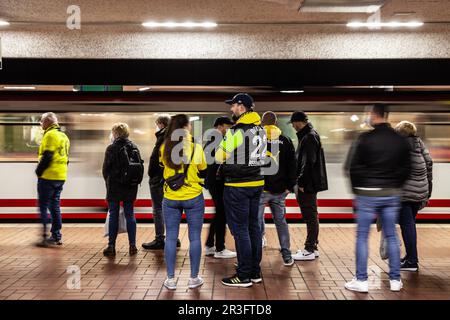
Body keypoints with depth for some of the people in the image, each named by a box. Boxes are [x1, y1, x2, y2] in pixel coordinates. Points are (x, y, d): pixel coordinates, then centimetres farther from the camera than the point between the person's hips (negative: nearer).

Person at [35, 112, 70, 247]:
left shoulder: (50, 135, -12)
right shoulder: (64, 136, 16)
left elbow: (47, 156, -19)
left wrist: (38, 171, -8)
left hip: (48, 176, -9)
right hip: (61, 176, 9)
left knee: (43, 206, -2)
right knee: (55, 206, 14)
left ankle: (45, 236, -4)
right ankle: (56, 236, 16)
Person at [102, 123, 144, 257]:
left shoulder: (111, 148, -9)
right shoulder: (134, 148, 3)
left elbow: (105, 169, -7)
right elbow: (141, 167, 3)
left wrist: (109, 181, 11)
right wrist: (134, 182, 11)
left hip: (114, 187, -3)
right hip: (131, 188, 4)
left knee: (113, 215, 3)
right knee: (130, 215, 9)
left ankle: (111, 246, 5)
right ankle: (132, 246, 10)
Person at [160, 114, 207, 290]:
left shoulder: (164, 148, -4)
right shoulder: (196, 147, -10)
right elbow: (203, 172, 2)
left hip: (170, 199, 2)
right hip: (193, 198, -2)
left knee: (171, 237, 9)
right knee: (194, 237, 7)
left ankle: (171, 279, 13)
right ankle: (194, 278, 14)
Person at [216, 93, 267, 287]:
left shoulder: (237, 131, -14)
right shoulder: (260, 129, 9)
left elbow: (219, 156, -11)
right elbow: (264, 156, 13)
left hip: (238, 186, -8)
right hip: (256, 183, 8)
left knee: (240, 229, -1)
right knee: (253, 226, 13)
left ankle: (244, 276, 5)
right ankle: (255, 272, 21)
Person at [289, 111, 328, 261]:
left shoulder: (309, 137, -15)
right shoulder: (311, 135, 16)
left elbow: (308, 162, -21)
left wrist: (301, 182, -19)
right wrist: (300, 182, 18)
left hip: (308, 184, -10)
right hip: (310, 183, 10)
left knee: (310, 216, -5)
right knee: (311, 215, 15)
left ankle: (310, 251, 0)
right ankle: (312, 247, 23)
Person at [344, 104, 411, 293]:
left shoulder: (365, 139, -10)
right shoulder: (400, 140, 5)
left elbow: (354, 166, -9)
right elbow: (406, 168, 8)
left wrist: (356, 189, 3)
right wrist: (395, 186, 16)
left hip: (368, 194, -4)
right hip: (392, 195, 4)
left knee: (362, 237, 3)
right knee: (391, 236, 12)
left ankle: (361, 281, 5)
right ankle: (395, 280, 16)